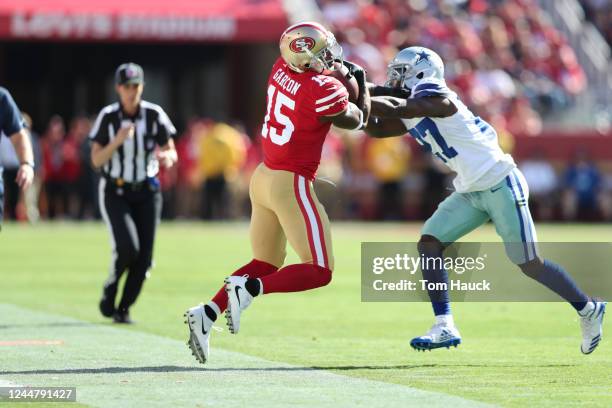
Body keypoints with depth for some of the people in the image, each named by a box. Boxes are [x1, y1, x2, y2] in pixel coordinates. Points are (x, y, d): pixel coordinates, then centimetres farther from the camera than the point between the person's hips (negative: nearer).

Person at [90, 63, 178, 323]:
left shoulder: (154, 115, -5)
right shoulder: (108, 117, -9)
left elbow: (172, 152, -1)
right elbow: (96, 160, -10)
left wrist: (167, 157, -25)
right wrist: (118, 141, -26)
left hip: (146, 193, 3)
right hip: (115, 192, -2)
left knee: (144, 258, -2)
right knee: (128, 248, -21)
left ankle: (123, 309, 15)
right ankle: (110, 290, 7)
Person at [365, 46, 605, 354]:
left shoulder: (436, 100, -17)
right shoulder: (413, 113, 11)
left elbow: (393, 109, -27)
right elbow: (376, 129, 14)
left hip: (500, 185, -9)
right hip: (470, 193, 9)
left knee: (529, 264, -3)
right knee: (429, 243, -6)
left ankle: (588, 310, 17)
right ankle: (445, 327, -8)